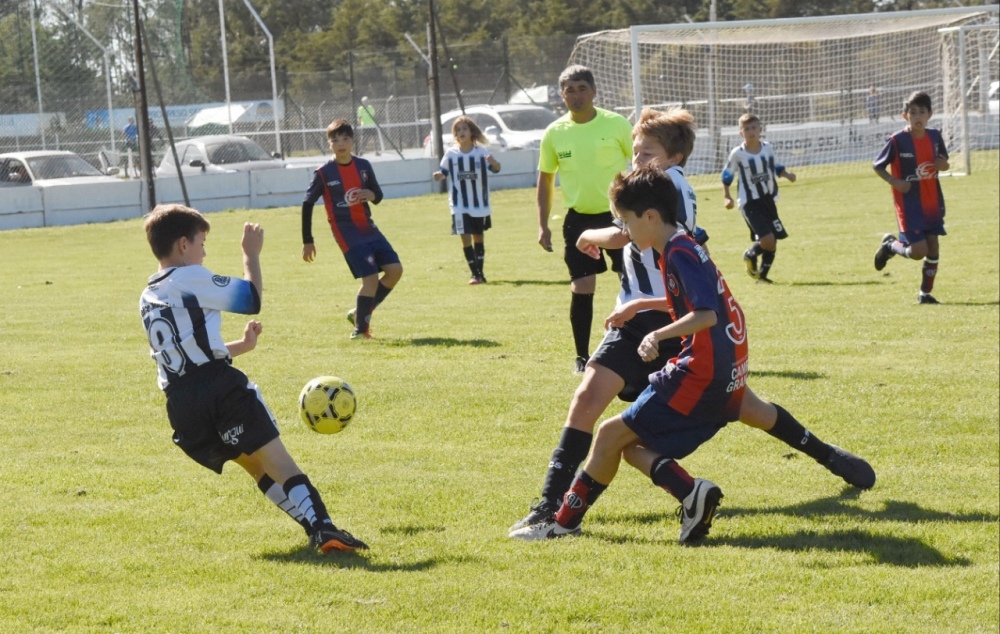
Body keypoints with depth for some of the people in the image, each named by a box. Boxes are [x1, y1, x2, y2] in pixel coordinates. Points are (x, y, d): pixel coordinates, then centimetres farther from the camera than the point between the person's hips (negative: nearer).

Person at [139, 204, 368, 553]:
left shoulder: (147, 299, 23)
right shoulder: (190, 278, -2)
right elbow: (252, 298, 0)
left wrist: (240, 346, 31)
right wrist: (251, 254, 13)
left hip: (179, 405, 7)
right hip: (220, 389, -7)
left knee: (257, 466, 13)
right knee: (275, 457, -11)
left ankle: (314, 526, 4)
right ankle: (323, 528, -25)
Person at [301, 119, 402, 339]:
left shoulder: (363, 166, 5)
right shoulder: (324, 173, -8)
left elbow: (377, 194, 15)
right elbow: (307, 204, -3)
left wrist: (372, 195, -11)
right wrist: (307, 241, -4)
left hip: (368, 228, 6)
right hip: (347, 232, -6)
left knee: (395, 269, -2)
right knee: (370, 277, -16)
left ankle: (361, 313, 13)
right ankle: (360, 328, -1)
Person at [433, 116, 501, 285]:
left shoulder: (481, 152, -6)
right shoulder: (451, 154, -3)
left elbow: (496, 169, -15)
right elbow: (444, 172, 3)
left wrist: (493, 162, -37)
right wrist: (439, 175, -19)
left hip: (480, 204, 1)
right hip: (460, 205, 0)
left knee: (478, 237, 13)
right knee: (465, 237, -9)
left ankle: (480, 272, 23)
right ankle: (474, 273, -4)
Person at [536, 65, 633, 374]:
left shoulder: (616, 124, -7)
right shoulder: (555, 133, -1)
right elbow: (545, 179, 9)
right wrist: (543, 225, 4)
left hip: (617, 213, -1)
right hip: (578, 219, 1)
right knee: (581, 290, 1)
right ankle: (582, 357, 12)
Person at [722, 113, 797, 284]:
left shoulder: (767, 148, 1)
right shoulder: (737, 153, -10)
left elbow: (775, 167, 16)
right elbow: (727, 176, 2)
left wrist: (787, 174, -4)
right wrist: (727, 197, -7)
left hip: (768, 200, 5)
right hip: (750, 203, -5)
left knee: (772, 243, 5)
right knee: (767, 240, -18)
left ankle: (762, 274, 26)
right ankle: (750, 256, 13)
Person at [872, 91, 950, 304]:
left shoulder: (935, 137, 2)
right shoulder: (897, 140, -12)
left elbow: (944, 164, 15)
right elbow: (877, 166, -3)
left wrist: (943, 164, -9)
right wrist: (894, 182, -18)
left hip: (932, 201, 5)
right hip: (909, 203, -5)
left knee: (933, 245, 1)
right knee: (918, 251, -10)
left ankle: (925, 293, 15)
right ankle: (890, 245, 21)